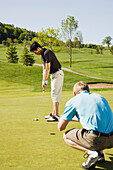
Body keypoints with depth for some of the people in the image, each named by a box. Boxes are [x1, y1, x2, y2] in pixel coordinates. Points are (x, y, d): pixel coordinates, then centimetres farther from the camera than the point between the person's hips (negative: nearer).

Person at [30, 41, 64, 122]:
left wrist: (45, 81, -18)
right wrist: (44, 80, 6)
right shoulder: (43, 55, 12)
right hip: (53, 75, 10)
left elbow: (48, 69, -21)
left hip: (58, 74, -10)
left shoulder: (47, 53, -19)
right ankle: (54, 113, 18)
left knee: (55, 94, -12)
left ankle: (56, 116, -13)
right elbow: (44, 69, 13)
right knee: (55, 94, 12)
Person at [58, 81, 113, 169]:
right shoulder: (99, 96, 23)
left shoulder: (73, 101, 7)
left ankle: (90, 152, -5)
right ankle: (100, 153, 15)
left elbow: (61, 127, 10)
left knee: (66, 136, 17)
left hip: (96, 140, -6)